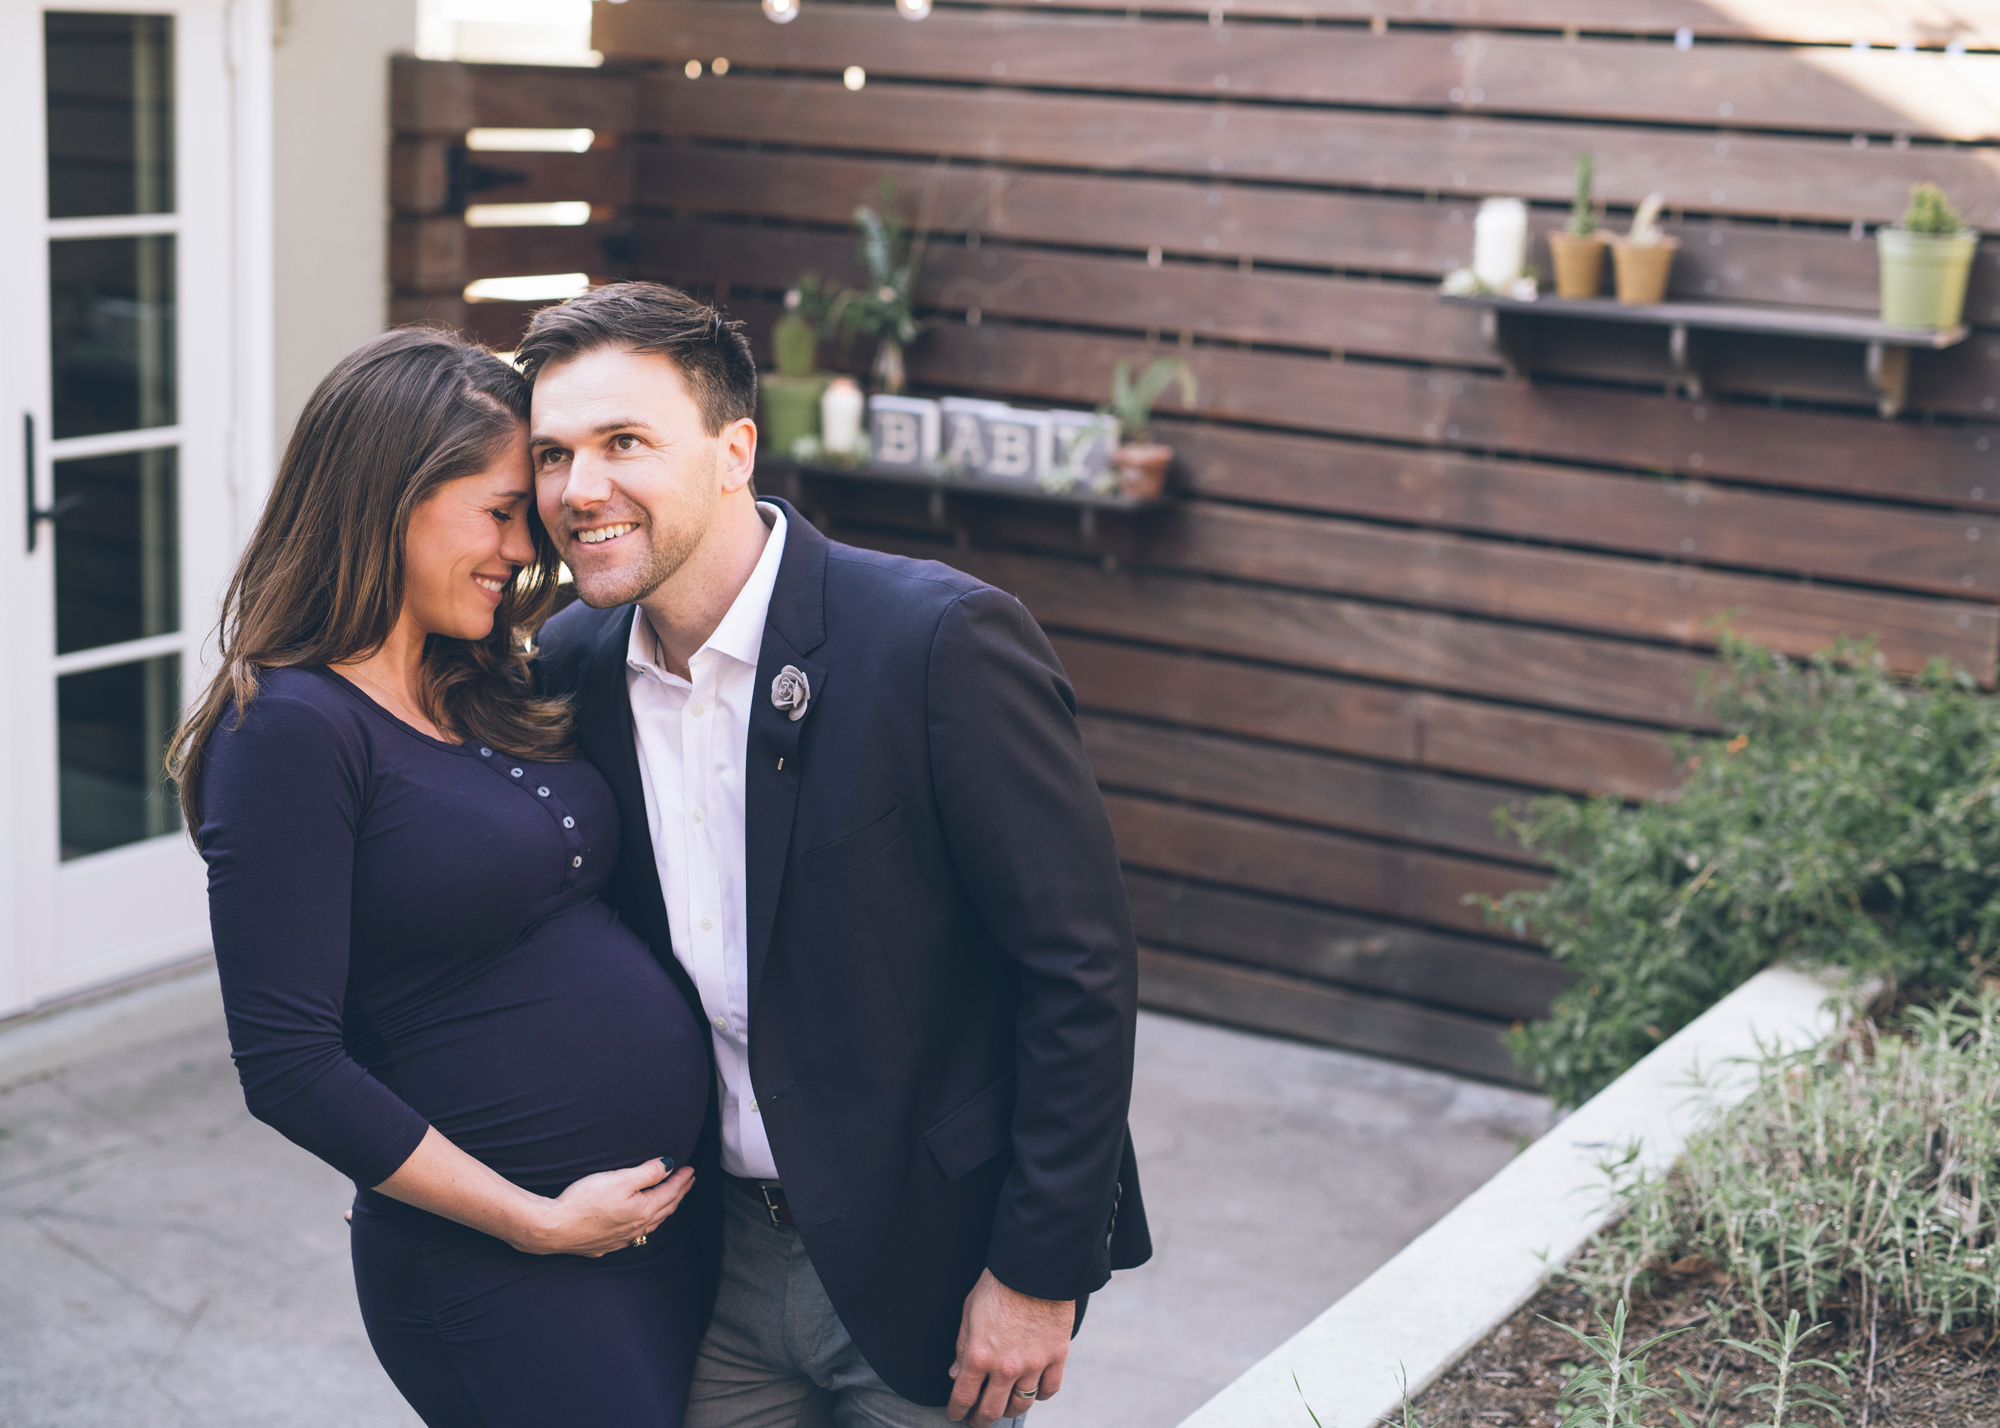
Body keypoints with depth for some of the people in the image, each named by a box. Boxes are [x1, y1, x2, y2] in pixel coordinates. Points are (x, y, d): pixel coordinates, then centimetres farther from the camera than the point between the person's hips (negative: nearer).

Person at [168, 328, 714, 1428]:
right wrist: (538, 1223, -15)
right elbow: (288, 1066, -18)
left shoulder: (486, 699, 9)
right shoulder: (292, 730, -15)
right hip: (501, 1276, -8)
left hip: (669, 1211, 8)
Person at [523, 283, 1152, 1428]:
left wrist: (1037, 1272, -16)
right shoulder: (576, 662, 0)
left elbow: (1084, 967, -17)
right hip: (723, 1262, 6)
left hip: (930, 1271, -5)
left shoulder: (940, 642, -20)